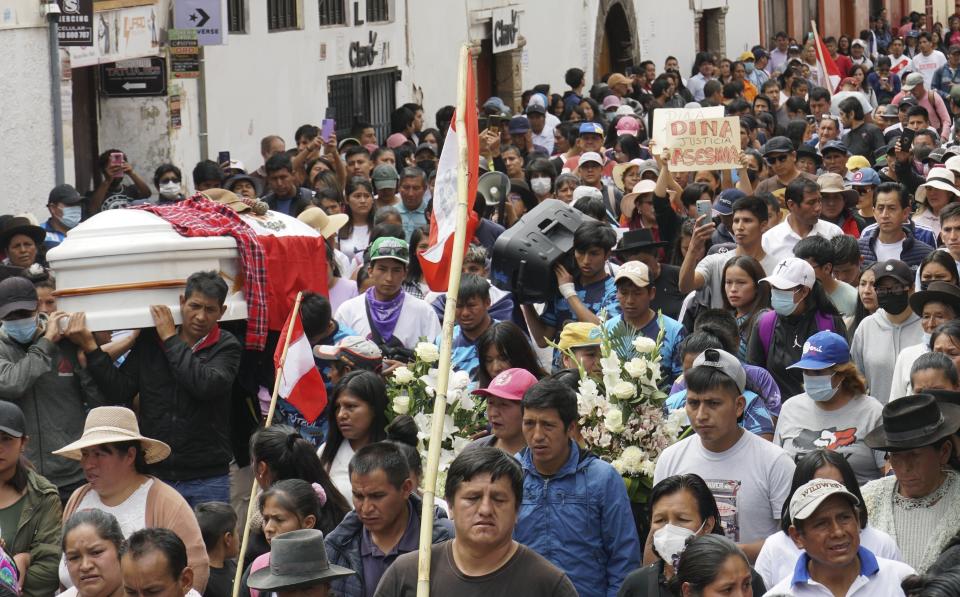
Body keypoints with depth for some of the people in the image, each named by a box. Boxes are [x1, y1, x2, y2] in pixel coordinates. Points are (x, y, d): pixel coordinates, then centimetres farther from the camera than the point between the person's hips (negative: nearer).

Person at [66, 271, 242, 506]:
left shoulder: (226, 347, -2)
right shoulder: (149, 341, 7)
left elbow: (206, 385, -20)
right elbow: (119, 390, 3)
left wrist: (170, 339, -12)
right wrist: (90, 347, -7)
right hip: (155, 475, 2)